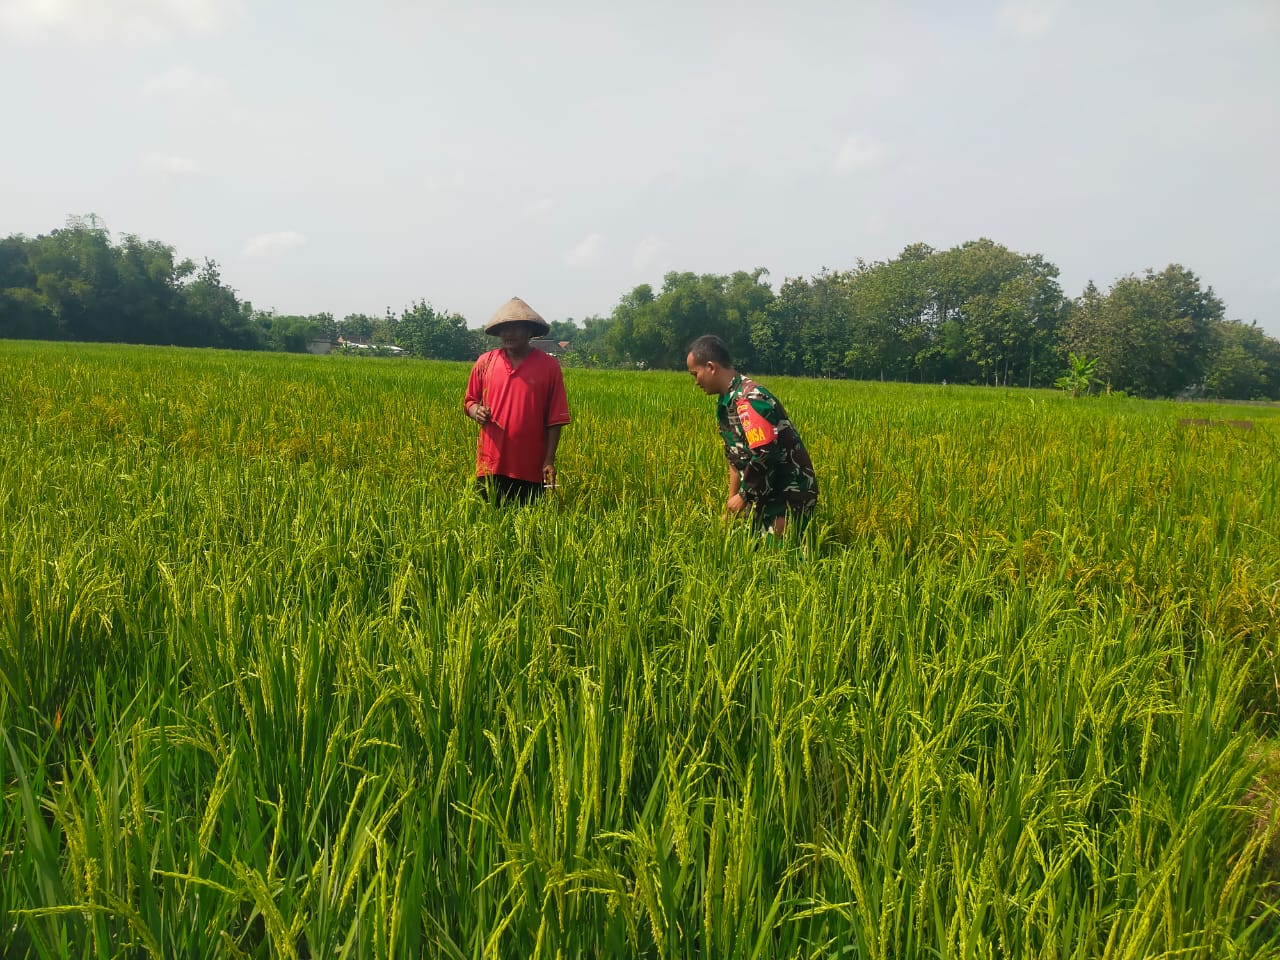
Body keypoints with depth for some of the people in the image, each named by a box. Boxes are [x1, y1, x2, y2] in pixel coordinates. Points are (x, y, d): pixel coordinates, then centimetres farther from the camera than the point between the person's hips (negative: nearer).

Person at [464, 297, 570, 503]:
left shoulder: (549, 367, -1)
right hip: (490, 465, 2)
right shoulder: (485, 362, 6)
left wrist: (549, 460, -5)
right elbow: (470, 400, 17)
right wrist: (476, 411, -7)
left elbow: (555, 419, -1)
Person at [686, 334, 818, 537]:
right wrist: (732, 498, 12)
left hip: (789, 497, -10)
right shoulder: (730, 400, 10)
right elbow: (736, 456, 16)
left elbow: (765, 457, -27)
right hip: (771, 495, 10)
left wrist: (743, 496, -15)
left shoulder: (747, 400, -21)